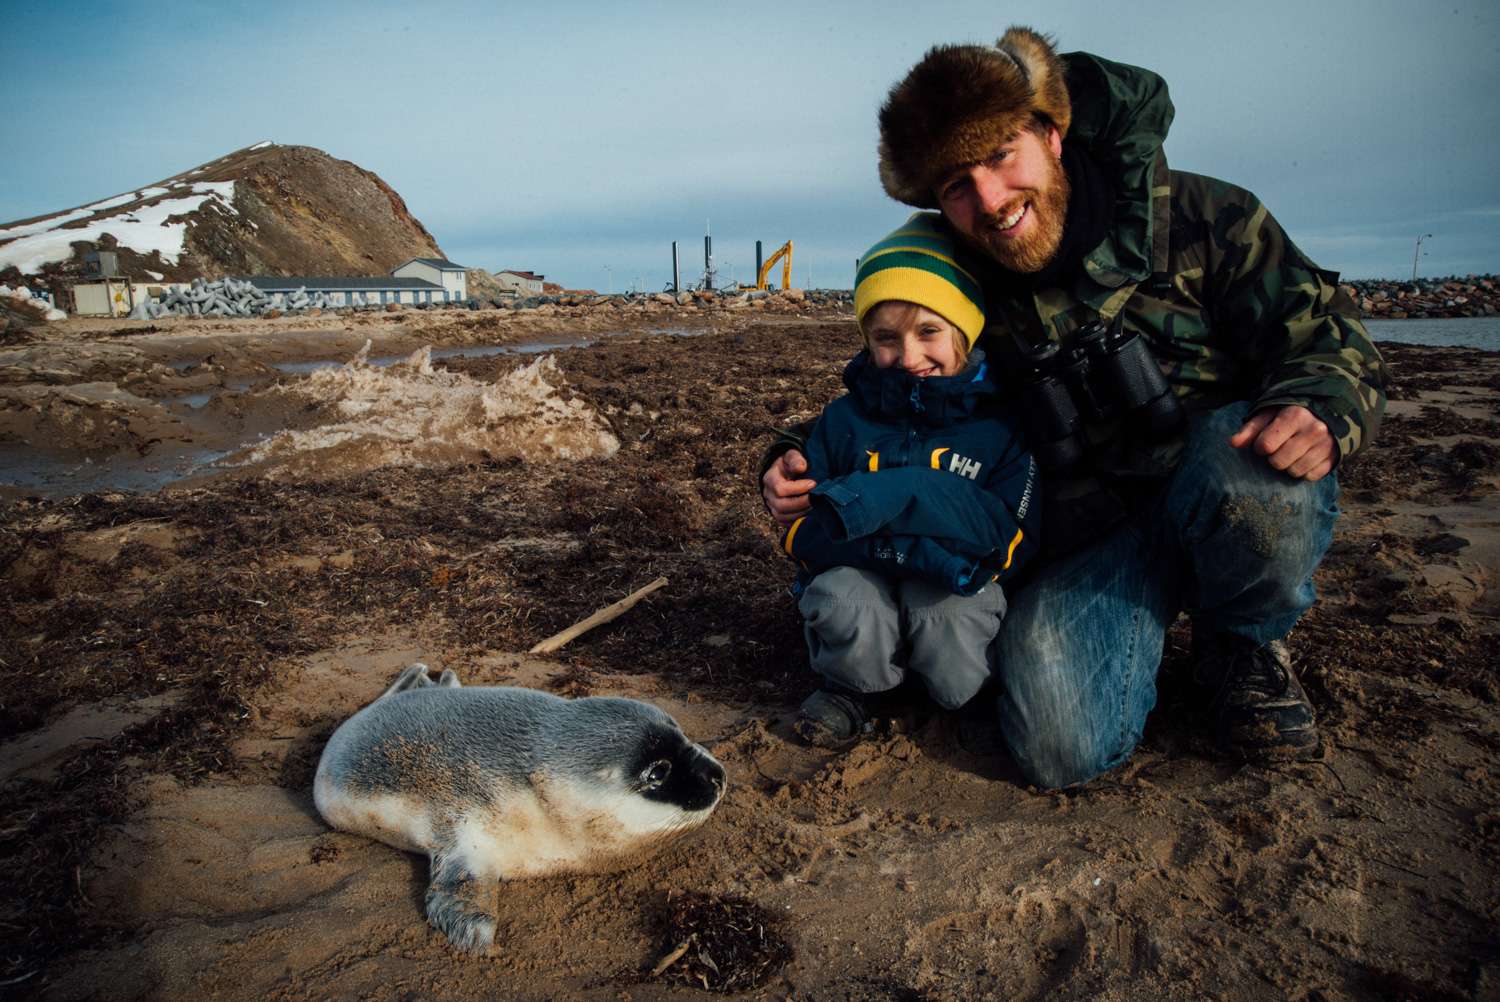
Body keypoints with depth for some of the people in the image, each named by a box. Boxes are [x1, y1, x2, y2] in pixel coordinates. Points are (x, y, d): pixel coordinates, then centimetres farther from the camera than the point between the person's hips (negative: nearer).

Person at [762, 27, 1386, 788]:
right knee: (1059, 747, -22)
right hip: (1090, 539, 1)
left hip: (1238, 499, 0)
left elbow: (1325, 334, -3)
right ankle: (1151, 617, 12)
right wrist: (800, 462, -7)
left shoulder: (1194, 216, -7)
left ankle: (1244, 647, -2)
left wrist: (1319, 411, -27)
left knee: (1254, 472, -38)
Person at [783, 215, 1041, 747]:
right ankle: (848, 688, 3)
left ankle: (969, 698, 5)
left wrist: (898, 493, -29)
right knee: (844, 603, -32)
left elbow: (1010, 539, -16)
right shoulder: (845, 418, 0)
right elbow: (801, 532, -5)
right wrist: (893, 546, -25)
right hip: (861, 579, 1)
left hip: (956, 589, 0)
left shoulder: (1002, 422, -6)